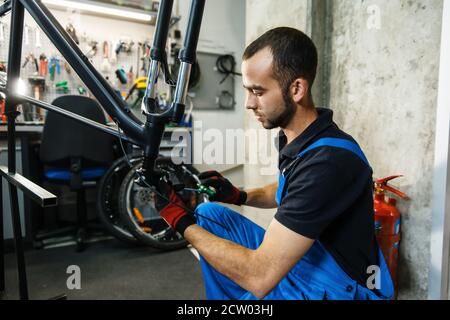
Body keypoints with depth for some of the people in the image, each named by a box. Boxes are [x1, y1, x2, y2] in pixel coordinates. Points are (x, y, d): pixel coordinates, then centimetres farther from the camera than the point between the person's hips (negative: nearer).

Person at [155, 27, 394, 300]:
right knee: (209, 213, 7)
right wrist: (240, 196, 0)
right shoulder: (293, 135, -3)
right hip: (294, 260, 8)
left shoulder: (329, 161, -32)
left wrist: (182, 222, -21)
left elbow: (260, 277, -31)